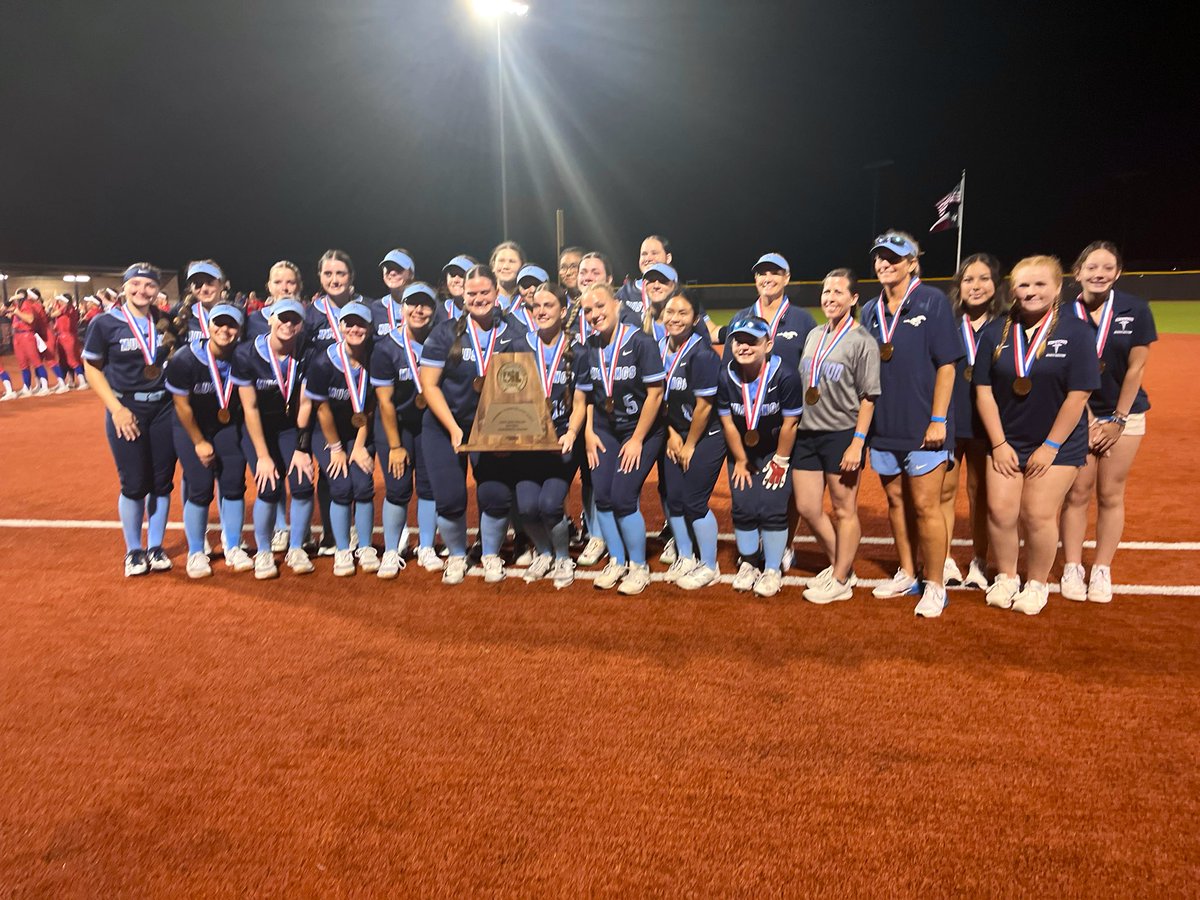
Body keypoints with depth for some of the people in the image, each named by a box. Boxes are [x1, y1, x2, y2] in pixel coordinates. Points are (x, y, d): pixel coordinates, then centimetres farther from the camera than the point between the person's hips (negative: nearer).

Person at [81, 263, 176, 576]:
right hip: (126, 410, -3)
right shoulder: (105, 323, -4)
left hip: (164, 410, 3)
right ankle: (133, 551, 17)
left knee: (162, 481, 7)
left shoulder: (164, 323, 6)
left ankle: (155, 547, 21)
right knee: (134, 483, -1)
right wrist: (116, 408, -12)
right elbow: (91, 368, -2)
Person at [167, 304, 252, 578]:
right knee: (200, 488, -7)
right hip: (190, 427, -2)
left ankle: (233, 548, 13)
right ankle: (196, 553, 10)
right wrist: (199, 442, -9)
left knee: (234, 484, -3)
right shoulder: (185, 359, -24)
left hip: (228, 426, 3)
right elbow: (182, 405, -14)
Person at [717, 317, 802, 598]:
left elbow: (789, 424, -18)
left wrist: (780, 461, -10)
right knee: (743, 508, 3)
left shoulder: (786, 376, -28)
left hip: (776, 451, -3)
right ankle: (747, 565, 24)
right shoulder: (725, 376, -18)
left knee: (772, 509, -6)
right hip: (742, 452, 3)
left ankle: (772, 570, 13)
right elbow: (728, 422, -8)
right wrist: (740, 461, -2)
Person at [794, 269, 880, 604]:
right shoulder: (814, 335, 12)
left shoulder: (862, 341, -7)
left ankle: (840, 582, 16)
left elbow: (868, 398, -10)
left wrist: (857, 443, -16)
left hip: (841, 435, -7)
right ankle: (840, 566, 30)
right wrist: (796, 426, 14)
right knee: (807, 508, 10)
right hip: (806, 433, 7)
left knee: (844, 510, 3)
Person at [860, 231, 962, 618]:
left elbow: (946, 365, -8)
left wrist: (938, 420, -13)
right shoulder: (870, 311, 10)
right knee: (896, 501, 14)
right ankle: (907, 574, 28)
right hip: (883, 425, 5)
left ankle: (934, 586, 10)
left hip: (923, 426, -5)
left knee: (925, 506, -3)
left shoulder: (932, 301, -5)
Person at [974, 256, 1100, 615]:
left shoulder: (1076, 332, -9)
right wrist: (999, 443, -6)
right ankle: (1005, 578, 21)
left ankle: (1037, 584, 21)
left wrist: (1051, 446, -12)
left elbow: (1078, 395, -11)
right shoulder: (996, 334, 0)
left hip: (1058, 443, -2)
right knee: (1000, 511, -1)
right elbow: (984, 390, -1)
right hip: (1007, 441, 3)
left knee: (1038, 515, -1)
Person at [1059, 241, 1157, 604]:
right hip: (1079, 415, 0)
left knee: (1110, 495, 5)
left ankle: (1101, 571, 15)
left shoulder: (1135, 310, -6)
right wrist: (1088, 422, -9)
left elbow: (1136, 367, -5)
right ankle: (1072, 568, 12)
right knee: (1077, 493, 2)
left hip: (1124, 413, 0)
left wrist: (1117, 420, -7)